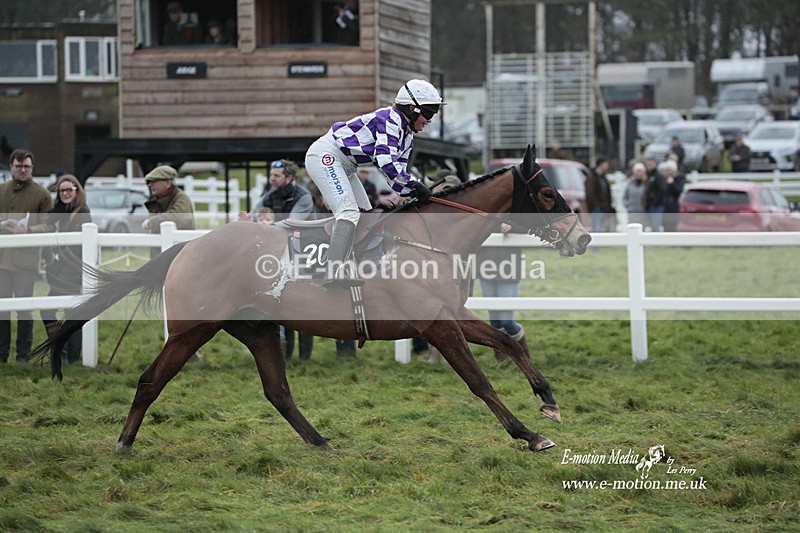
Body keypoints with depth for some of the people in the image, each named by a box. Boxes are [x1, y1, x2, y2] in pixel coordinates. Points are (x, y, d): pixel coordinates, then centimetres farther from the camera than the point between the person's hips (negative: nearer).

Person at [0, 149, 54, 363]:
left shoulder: (41, 194, 1)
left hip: (26, 259, -3)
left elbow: (48, 226, -3)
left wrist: (27, 230, -19)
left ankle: (23, 354, 10)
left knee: (24, 307, 3)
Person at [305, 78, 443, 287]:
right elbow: (385, 161, -32)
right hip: (324, 156, -11)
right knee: (349, 211, -23)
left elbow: (397, 180, 10)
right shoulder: (390, 119, -19)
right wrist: (415, 185, -25)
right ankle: (334, 273, -33)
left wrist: (418, 193, -8)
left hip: (343, 167, 11)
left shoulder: (407, 137, 12)